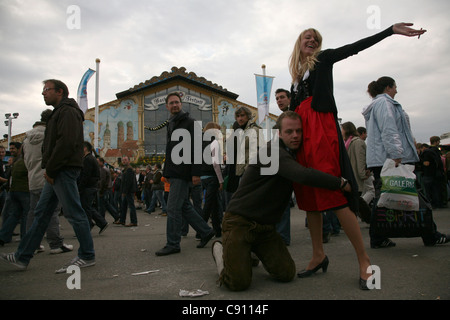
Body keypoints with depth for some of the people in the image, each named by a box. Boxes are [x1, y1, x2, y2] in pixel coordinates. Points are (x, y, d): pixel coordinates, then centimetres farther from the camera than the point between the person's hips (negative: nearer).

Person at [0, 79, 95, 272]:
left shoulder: (68, 111, -9)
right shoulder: (58, 113, 24)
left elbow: (66, 143, -21)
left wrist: (50, 169, -16)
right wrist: (49, 169, 12)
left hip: (64, 171, -11)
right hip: (56, 173, 11)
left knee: (74, 213, -5)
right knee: (41, 214, 11)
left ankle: (87, 257, 5)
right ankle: (22, 257, 19)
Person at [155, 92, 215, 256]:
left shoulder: (189, 122, -7)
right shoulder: (171, 124, 19)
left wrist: (196, 172, -20)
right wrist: (167, 172, 19)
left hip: (182, 172, -9)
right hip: (174, 172, 9)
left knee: (173, 208, -7)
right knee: (185, 206, 12)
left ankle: (172, 244, 3)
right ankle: (206, 231, 24)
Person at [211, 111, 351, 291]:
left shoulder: (293, 154, 9)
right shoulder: (273, 150, -21)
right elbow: (303, 175, -36)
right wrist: (341, 183, -25)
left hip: (266, 227, 8)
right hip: (240, 221, -8)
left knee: (287, 274, -3)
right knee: (239, 282, -17)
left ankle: (255, 251, 22)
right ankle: (220, 249, 13)